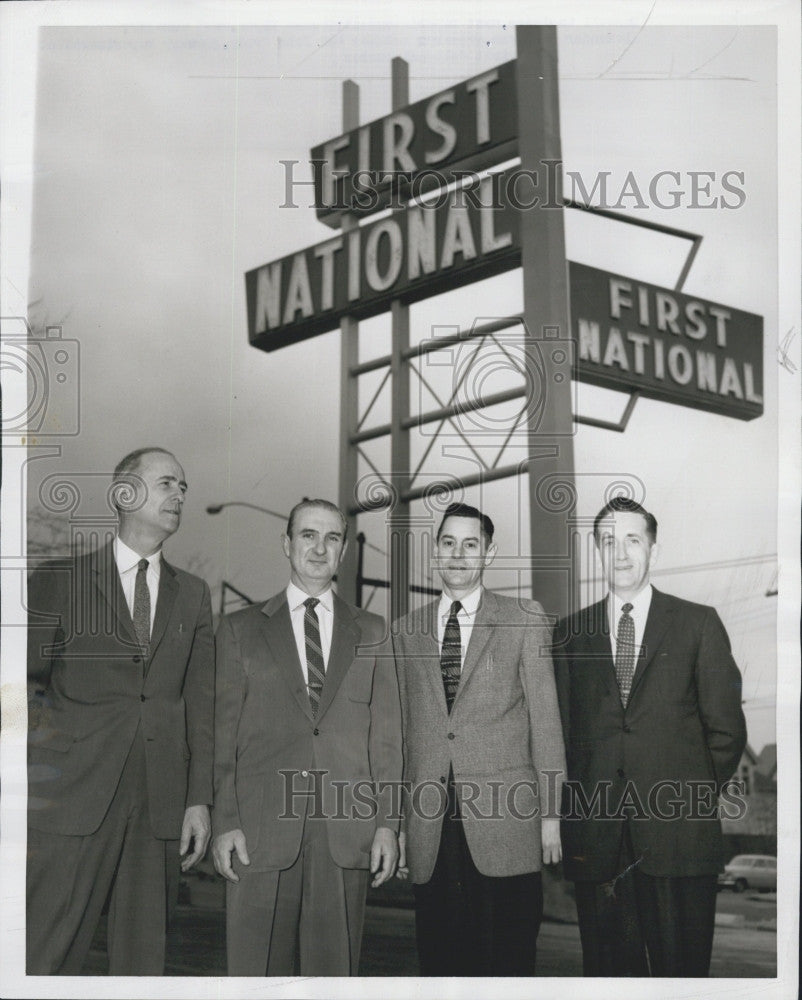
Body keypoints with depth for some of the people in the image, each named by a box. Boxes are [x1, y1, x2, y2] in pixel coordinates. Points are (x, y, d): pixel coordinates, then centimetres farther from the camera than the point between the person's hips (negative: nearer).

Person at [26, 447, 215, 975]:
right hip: (73, 794, -3)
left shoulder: (193, 594, 15)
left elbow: (202, 702, 11)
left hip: (160, 803, 3)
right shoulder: (61, 580, 6)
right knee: (47, 952, -5)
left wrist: (200, 799, 5)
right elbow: (28, 675, 9)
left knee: (144, 958, 6)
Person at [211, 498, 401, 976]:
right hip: (261, 830, -1)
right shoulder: (241, 629, 9)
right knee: (257, 969, 0)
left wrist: (388, 823, 2)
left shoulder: (371, 631, 13)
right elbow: (223, 733, 5)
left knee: (335, 967, 3)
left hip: (347, 833, 1)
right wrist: (224, 823, -3)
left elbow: (386, 731, 9)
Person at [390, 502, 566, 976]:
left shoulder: (525, 620, 7)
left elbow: (545, 716, 3)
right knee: (440, 958, 4)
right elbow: (401, 728, 13)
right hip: (430, 830, 2)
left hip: (506, 823, -2)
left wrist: (551, 813, -2)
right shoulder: (406, 632, 14)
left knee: (510, 959, -1)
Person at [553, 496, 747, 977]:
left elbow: (727, 728, 6)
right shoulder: (571, 632, 12)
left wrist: (694, 801, 5)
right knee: (609, 968, 4)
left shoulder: (698, 624, 6)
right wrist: (581, 805, 4)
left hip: (679, 834, -2)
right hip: (596, 839, 2)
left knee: (682, 968, 0)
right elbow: (563, 728, 12)